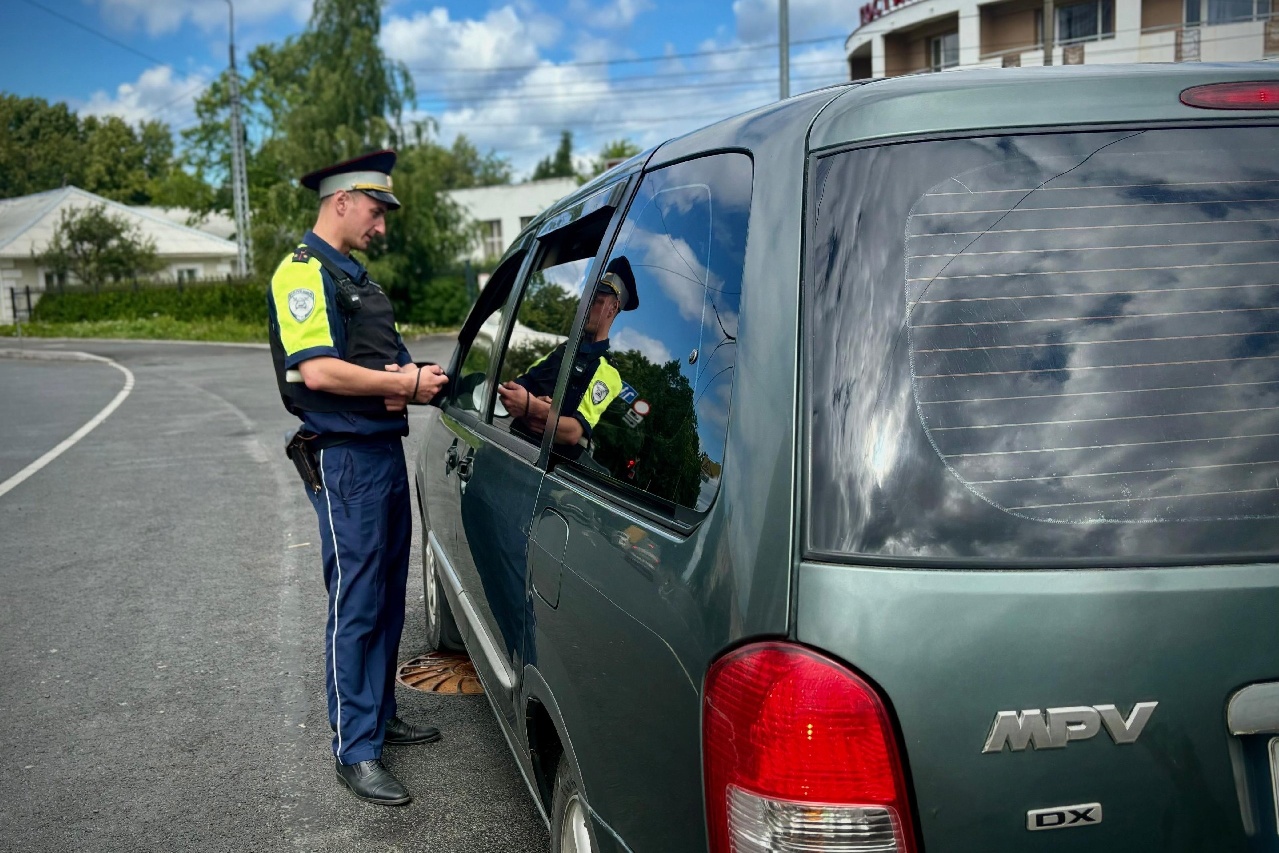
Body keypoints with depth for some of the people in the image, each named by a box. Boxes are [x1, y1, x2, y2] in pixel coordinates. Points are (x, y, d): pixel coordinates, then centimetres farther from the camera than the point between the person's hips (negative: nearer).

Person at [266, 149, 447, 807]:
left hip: (385, 450, 10)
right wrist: (406, 384, -16)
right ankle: (355, 750, 5)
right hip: (344, 460, -10)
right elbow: (316, 371, -23)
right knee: (355, 607, -5)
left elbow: (388, 356, 22)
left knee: (388, 598, 16)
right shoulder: (303, 272, -11)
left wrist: (407, 379, -2)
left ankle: (380, 716, 30)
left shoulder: (354, 275, 19)